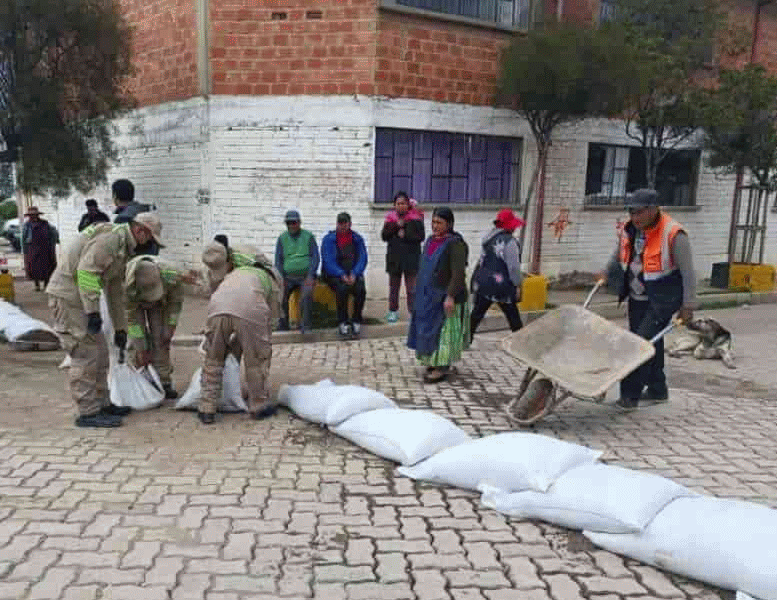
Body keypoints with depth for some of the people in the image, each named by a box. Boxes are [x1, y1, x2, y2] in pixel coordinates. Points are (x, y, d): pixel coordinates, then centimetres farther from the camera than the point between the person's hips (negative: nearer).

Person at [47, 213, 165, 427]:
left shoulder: (124, 247, 18)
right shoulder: (111, 237, -15)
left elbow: (116, 291, 23)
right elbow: (86, 270, -26)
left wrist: (120, 328, 25)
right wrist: (92, 311, -27)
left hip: (81, 297, 10)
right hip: (68, 296, -10)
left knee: (100, 353, 14)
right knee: (85, 355, -8)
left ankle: (101, 404, 24)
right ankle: (88, 413, -1)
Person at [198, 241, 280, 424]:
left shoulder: (234, 273, 41)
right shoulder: (270, 278, 33)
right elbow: (271, 315, 29)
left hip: (217, 307, 2)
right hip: (250, 309, -2)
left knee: (213, 360, 19)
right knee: (257, 359, 18)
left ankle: (207, 409, 25)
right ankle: (259, 406, 30)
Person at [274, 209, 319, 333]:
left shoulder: (308, 237, 9)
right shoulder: (282, 239, 14)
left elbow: (315, 258, 3)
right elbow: (278, 260, 11)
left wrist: (310, 276, -12)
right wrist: (281, 278, -6)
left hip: (306, 275, -2)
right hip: (288, 276, 2)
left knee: (307, 293, -33)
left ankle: (305, 326, -26)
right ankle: (283, 324, -18)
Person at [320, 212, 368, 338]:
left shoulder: (357, 239, 10)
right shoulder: (328, 239, 2)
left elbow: (362, 259, 1)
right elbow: (328, 262, -8)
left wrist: (354, 274, -18)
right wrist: (342, 275, -23)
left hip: (354, 274, 2)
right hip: (333, 274, -2)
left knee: (360, 289, -30)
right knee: (342, 288, -35)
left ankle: (356, 321, -16)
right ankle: (342, 323, -24)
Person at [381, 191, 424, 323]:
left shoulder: (415, 218, 1)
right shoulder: (391, 218, 9)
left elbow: (421, 236, -5)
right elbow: (384, 236, 0)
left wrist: (405, 235, -13)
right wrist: (396, 226, -11)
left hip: (411, 258, -3)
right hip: (394, 257, 3)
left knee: (412, 288, -5)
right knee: (394, 286, 10)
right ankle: (393, 311, 20)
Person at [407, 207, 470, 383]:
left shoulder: (455, 244, -15)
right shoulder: (431, 241, 11)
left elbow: (458, 273, -20)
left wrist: (450, 296, -26)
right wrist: (420, 293, 18)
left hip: (445, 296, -8)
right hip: (428, 296, 8)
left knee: (443, 329, -2)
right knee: (429, 328, 13)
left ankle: (442, 368, 5)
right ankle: (433, 362, 26)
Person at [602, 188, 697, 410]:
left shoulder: (673, 235, -19)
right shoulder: (629, 230, 0)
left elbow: (688, 273, -16)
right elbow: (618, 255, 21)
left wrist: (688, 306, -16)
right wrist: (606, 274, 21)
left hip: (661, 301, -7)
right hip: (637, 299, 7)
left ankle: (631, 394, -7)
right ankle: (657, 390, 29)